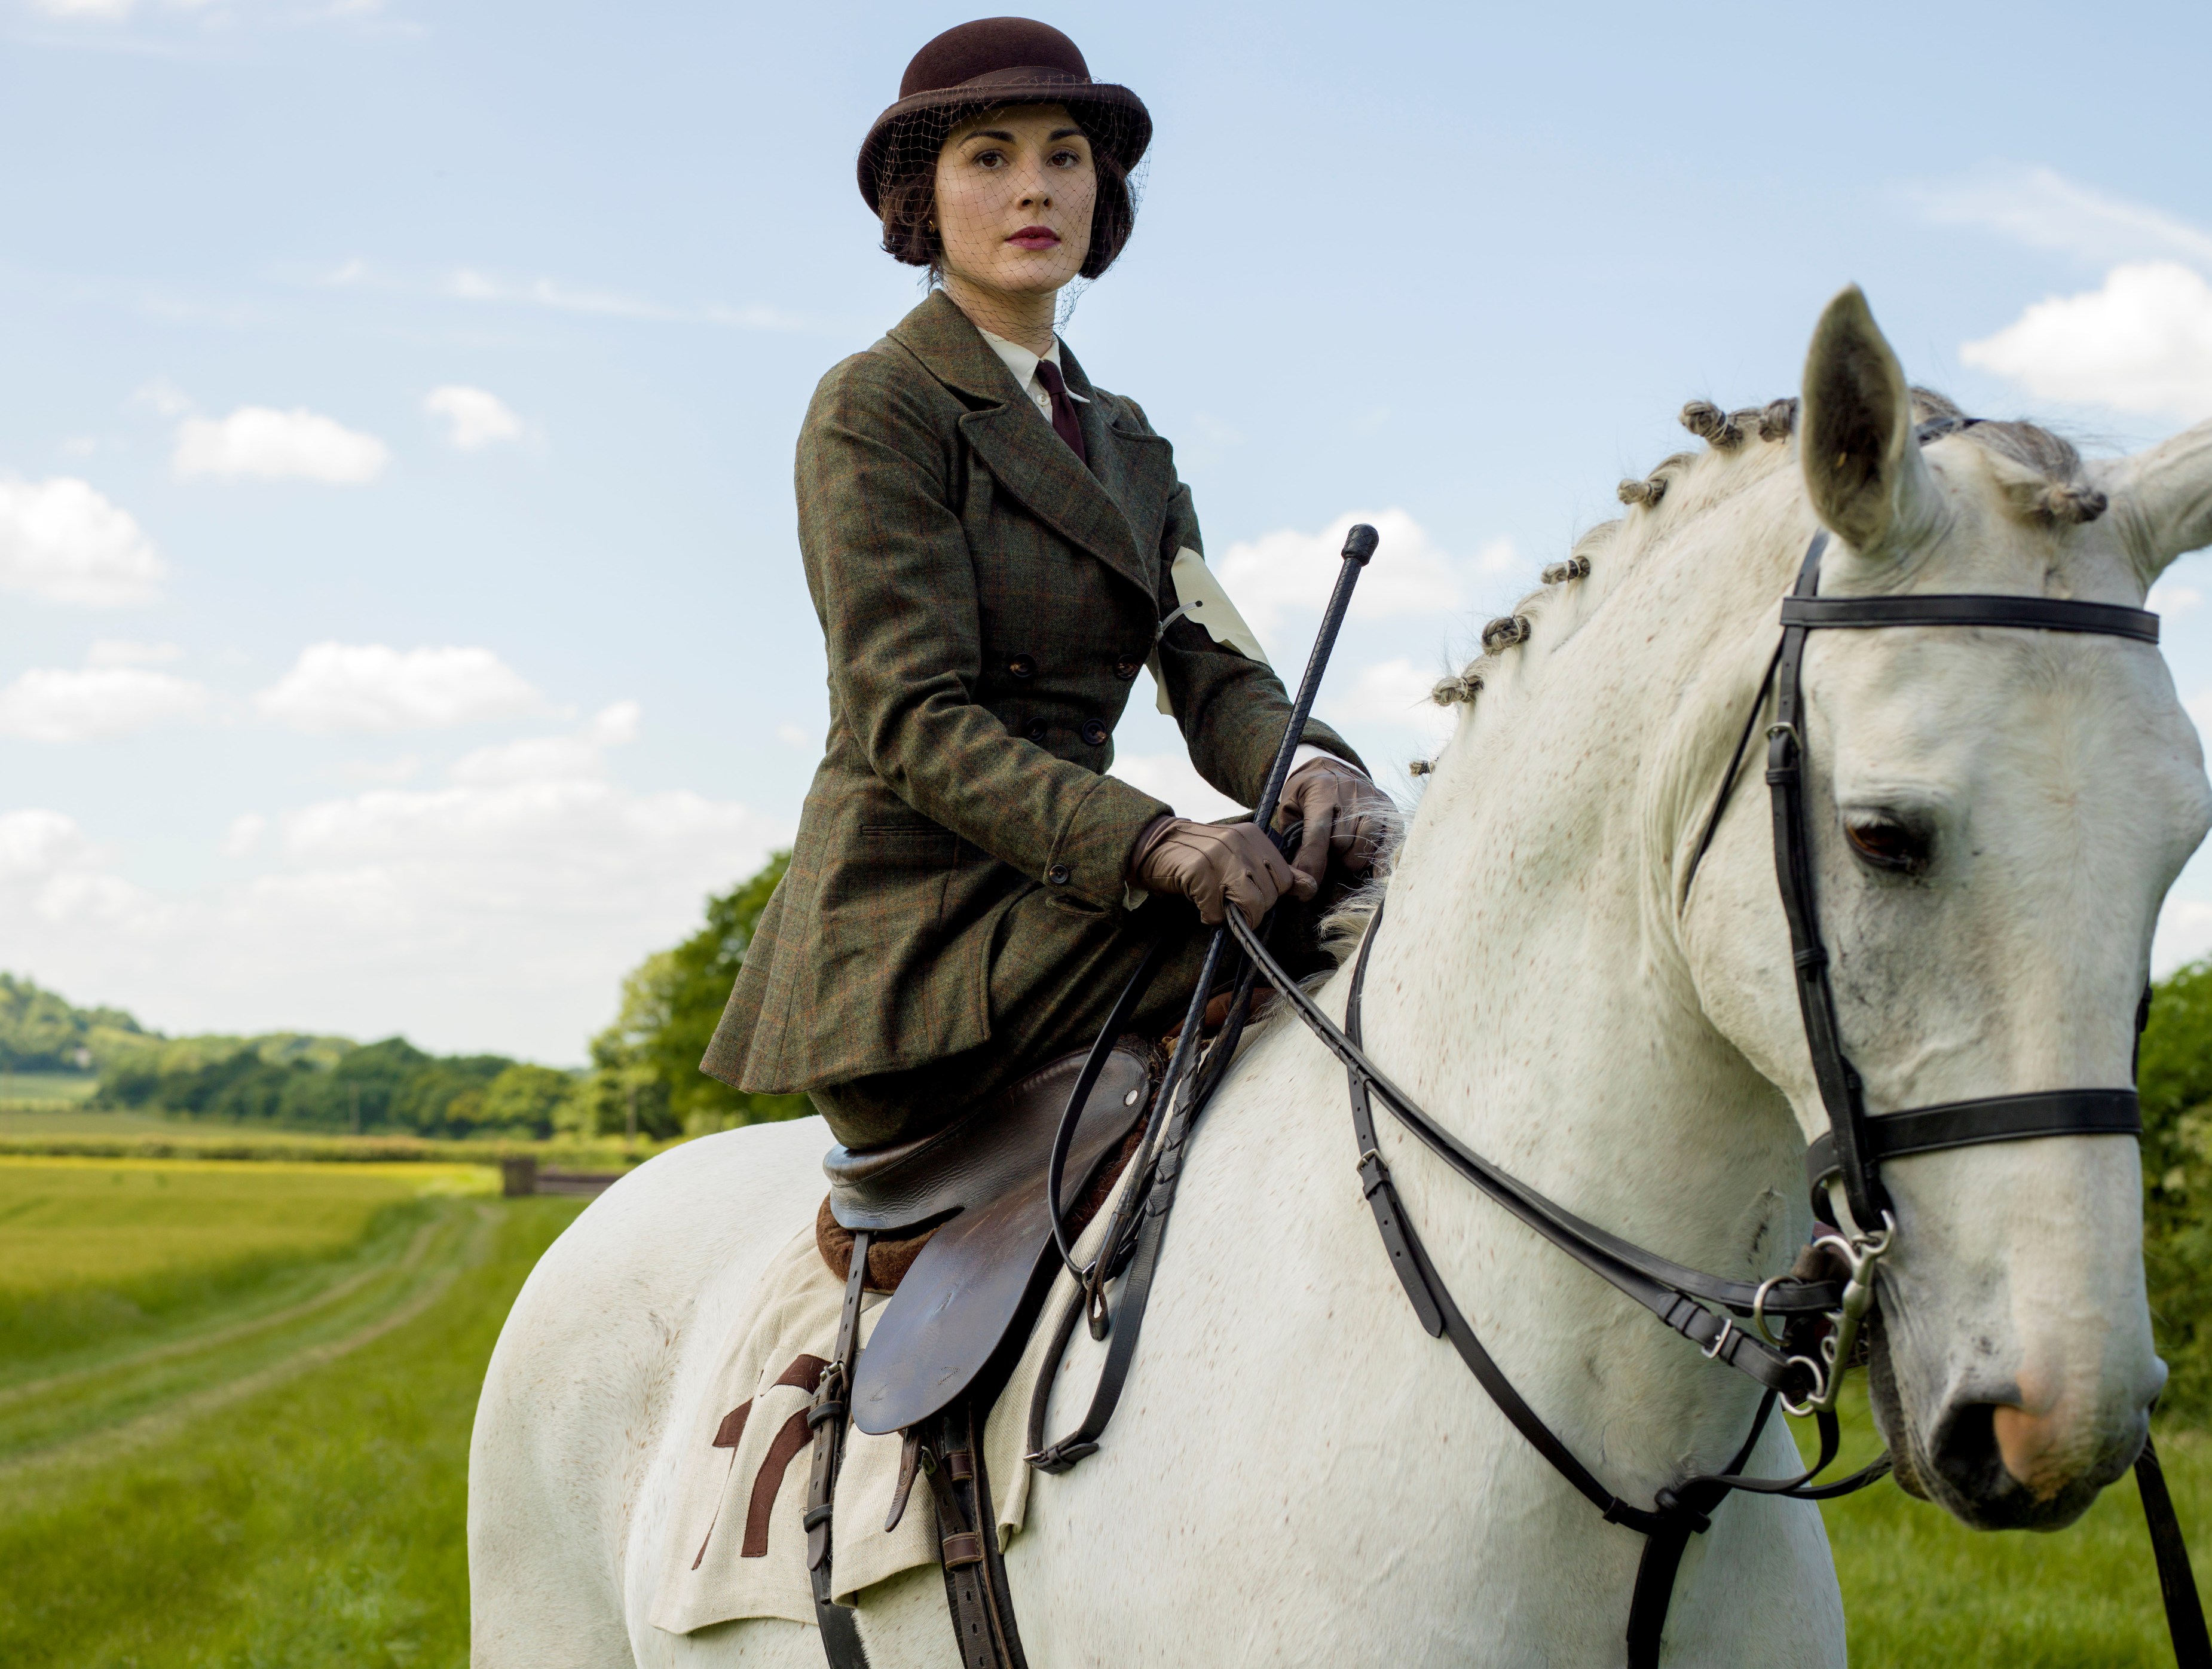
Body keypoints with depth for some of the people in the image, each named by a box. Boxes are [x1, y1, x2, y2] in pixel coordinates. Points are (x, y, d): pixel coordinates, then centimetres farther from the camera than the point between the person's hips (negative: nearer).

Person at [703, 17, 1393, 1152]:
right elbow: (909, 719, -14)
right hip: (915, 932, -8)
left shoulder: (1128, 446, 21)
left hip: (1064, 899, 8)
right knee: (1329, 927, -25)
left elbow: (1214, 675, 7)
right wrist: (1149, 842, -29)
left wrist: (1310, 766, -19)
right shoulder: (873, 410, -3)